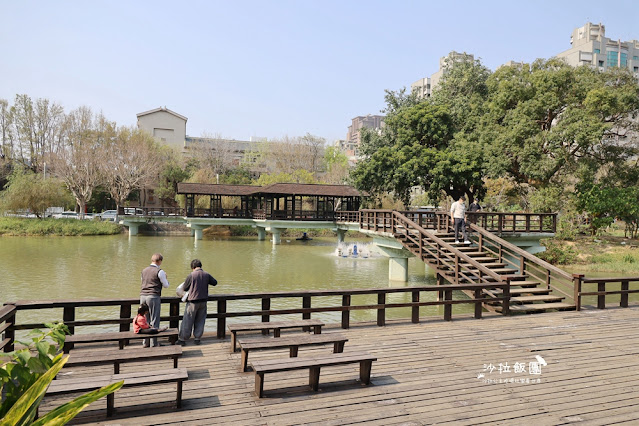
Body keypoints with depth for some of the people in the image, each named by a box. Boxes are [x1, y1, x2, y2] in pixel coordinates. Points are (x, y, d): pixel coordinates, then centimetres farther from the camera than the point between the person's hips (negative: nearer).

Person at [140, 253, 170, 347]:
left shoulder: (144, 271, 13)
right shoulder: (160, 272, -6)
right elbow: (166, 285, 0)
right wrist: (165, 278, 20)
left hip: (143, 295, 6)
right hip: (153, 297, -6)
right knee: (154, 321, 1)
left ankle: (145, 342, 17)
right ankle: (153, 343, 3)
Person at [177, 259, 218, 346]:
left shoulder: (191, 275, -12)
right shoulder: (206, 274, -1)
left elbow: (184, 288, -2)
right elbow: (215, 282, 13)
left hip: (193, 301, -4)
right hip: (203, 301, 4)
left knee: (187, 321, 5)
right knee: (200, 321, 13)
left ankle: (182, 339, 12)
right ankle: (197, 338, 17)